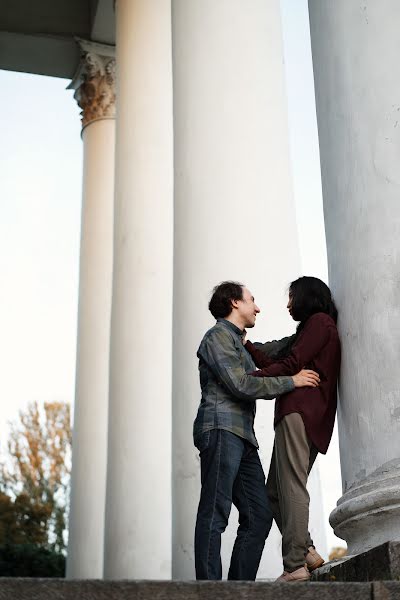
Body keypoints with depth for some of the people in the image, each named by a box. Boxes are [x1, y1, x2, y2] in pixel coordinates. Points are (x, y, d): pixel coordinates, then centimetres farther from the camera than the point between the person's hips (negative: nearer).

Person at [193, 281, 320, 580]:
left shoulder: (238, 341, 31)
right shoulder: (219, 335, 0)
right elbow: (240, 384, -11)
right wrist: (291, 381, -4)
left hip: (242, 436, 9)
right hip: (221, 429, -9)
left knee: (259, 515, 2)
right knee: (214, 513, -14)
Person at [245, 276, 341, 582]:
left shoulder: (319, 321, 3)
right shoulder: (316, 327, 31)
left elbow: (290, 364, -9)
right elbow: (273, 363, 24)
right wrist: (245, 344, 27)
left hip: (300, 413, -10)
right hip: (309, 418, 10)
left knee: (291, 488, -16)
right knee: (275, 492, 5)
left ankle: (295, 565, -21)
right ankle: (307, 551, -1)